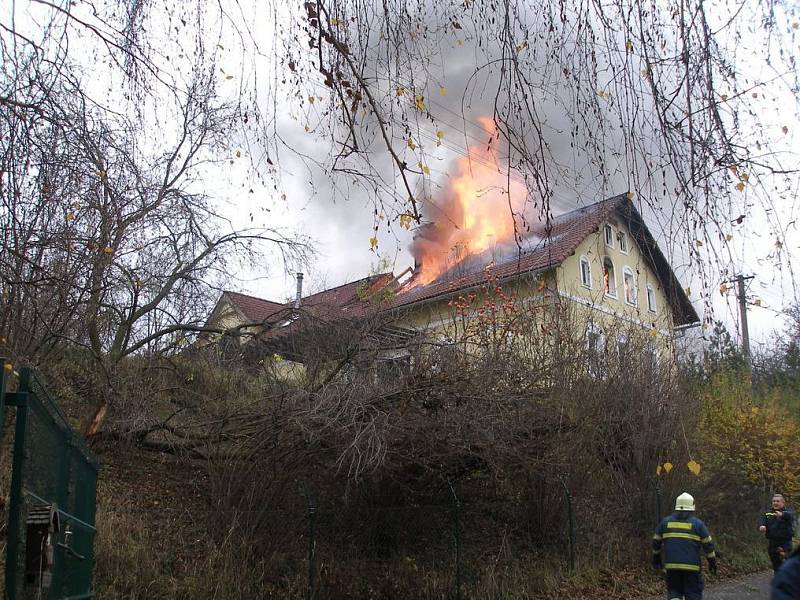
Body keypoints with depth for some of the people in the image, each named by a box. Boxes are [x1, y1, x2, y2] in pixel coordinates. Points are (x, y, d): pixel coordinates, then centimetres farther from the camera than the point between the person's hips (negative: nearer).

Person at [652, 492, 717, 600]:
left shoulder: (666, 521, 5)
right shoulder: (698, 523, -2)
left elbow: (656, 541, 11)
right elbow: (708, 545, -1)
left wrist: (656, 557, 24)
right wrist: (712, 562, 10)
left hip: (671, 565, 2)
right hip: (692, 566, -2)